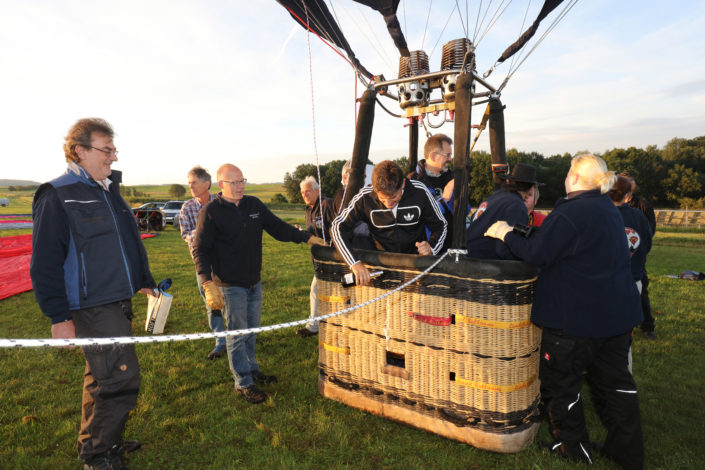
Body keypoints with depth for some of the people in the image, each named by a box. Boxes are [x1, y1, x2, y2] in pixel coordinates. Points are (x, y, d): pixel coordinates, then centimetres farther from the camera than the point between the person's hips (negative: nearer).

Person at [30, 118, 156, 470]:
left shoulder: (110, 190, 13)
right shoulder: (57, 196, -12)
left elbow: (130, 244, 22)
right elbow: (45, 263, -14)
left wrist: (144, 280, 22)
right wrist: (58, 316, -14)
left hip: (118, 302, 8)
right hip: (92, 308, -8)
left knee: (103, 377, 19)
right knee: (121, 378, -6)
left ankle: (98, 442, 37)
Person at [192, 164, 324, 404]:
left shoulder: (254, 205, 5)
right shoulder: (210, 212, -11)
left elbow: (278, 227, 8)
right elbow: (200, 251, -11)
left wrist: (309, 238, -1)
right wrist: (208, 284, -21)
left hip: (254, 282, 6)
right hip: (230, 285, -6)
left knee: (251, 331, 19)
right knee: (237, 335, 2)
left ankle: (252, 370, 36)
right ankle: (243, 383, 16)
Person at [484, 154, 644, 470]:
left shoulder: (569, 213, -19)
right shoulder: (609, 210, 12)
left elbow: (536, 254, -20)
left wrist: (507, 233, -5)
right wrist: (517, 233, 10)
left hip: (575, 317, -9)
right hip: (618, 313, 9)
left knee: (560, 382, 8)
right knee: (614, 381, 19)